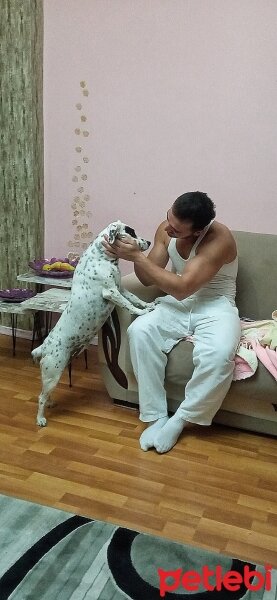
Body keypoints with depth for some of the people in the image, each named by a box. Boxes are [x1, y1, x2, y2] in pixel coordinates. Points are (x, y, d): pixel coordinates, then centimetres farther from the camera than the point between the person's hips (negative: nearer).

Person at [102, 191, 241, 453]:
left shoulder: (219, 239, -24)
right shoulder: (166, 230, -4)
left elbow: (182, 288, -29)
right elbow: (148, 279, 3)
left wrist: (137, 256, -28)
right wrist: (133, 255, -18)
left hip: (215, 307, -4)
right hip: (177, 304, 5)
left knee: (219, 354, -36)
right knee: (139, 331, -25)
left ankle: (180, 420, -13)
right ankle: (155, 417, -16)